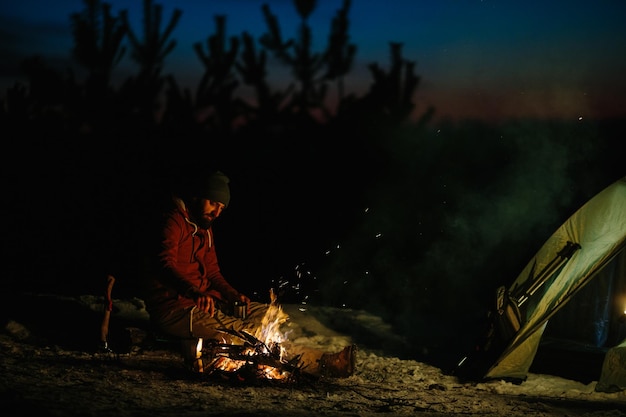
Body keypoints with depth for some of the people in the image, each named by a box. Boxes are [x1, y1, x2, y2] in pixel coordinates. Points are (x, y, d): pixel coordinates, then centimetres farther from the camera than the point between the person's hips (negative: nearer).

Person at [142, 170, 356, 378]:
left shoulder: (205, 228, 18)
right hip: (173, 308, -10)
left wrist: (233, 295, -2)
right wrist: (196, 292, -45)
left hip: (199, 301, 10)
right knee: (241, 332, -25)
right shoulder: (175, 221, -11)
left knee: (267, 313, -4)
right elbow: (166, 265, -27)